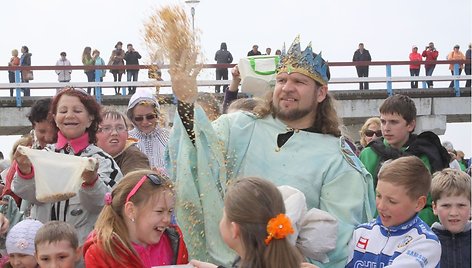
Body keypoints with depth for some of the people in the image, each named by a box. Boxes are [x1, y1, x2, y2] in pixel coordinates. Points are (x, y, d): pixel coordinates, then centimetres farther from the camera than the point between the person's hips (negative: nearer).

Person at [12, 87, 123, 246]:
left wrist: (91, 180, -32)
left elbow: (102, 204, -12)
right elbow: (31, 195, -4)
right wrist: (25, 171, -24)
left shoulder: (102, 160, -1)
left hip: (85, 243, -2)